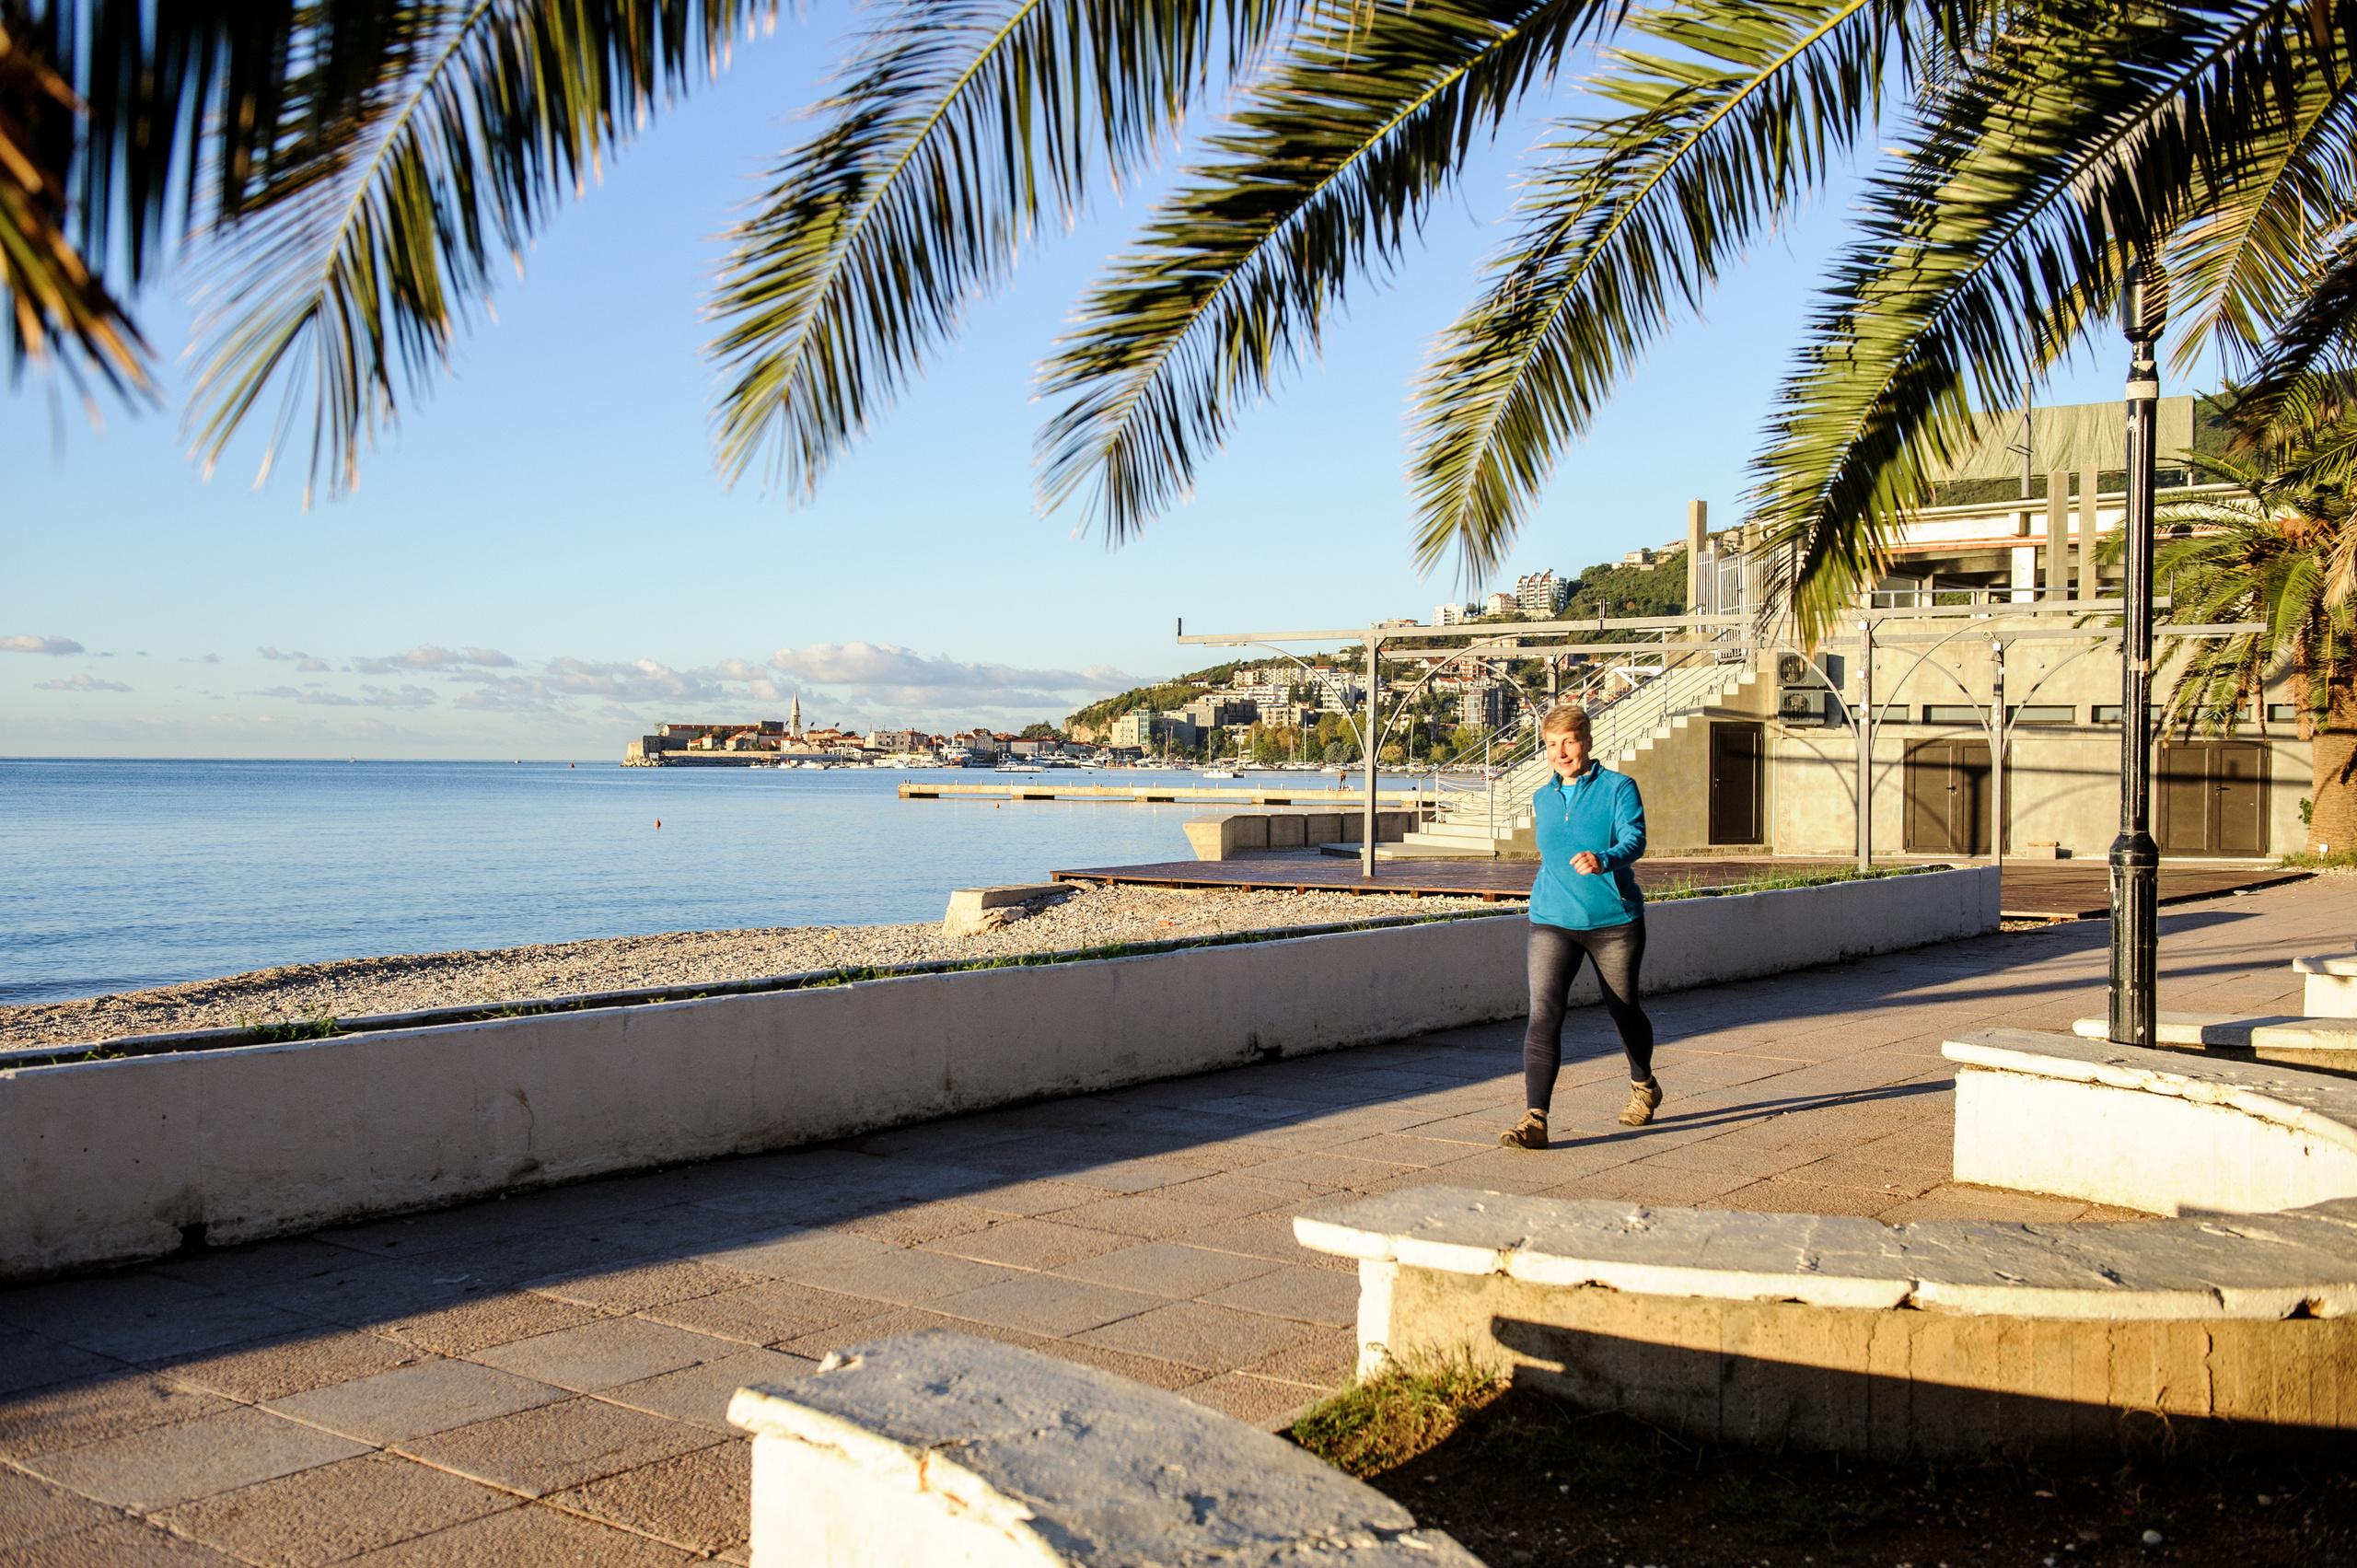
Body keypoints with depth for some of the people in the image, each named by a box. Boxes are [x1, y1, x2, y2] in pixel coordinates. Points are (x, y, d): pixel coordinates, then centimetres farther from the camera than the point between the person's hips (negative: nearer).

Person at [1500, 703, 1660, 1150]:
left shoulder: (1618, 788, -5)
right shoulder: (1542, 799, 11)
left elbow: (1634, 840, -20)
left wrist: (1603, 860, -38)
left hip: (1615, 920, -3)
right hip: (1552, 923, 3)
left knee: (1623, 1009, 15)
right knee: (1543, 1013, -15)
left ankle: (1644, 1087, 44)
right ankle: (1535, 1119, -20)